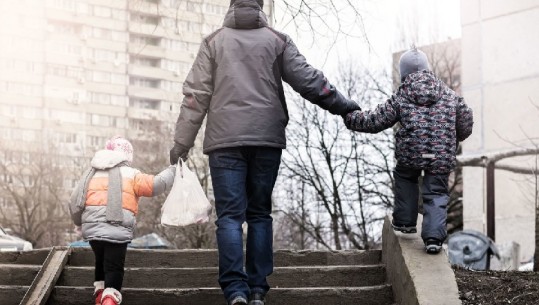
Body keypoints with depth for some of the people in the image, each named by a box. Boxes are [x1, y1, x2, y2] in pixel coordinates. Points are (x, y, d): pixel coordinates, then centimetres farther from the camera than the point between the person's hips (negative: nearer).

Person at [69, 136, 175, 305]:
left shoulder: (91, 173, 17)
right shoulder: (130, 175, 3)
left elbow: (75, 201, 17)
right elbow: (156, 184, -2)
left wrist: (80, 221, 33)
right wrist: (173, 171, 13)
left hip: (92, 228, 5)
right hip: (117, 230, -5)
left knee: (101, 261, 27)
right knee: (114, 266, -3)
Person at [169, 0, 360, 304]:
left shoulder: (214, 41, 9)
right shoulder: (277, 40, 9)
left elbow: (196, 95, 5)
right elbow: (308, 79, 5)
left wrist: (182, 143, 9)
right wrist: (341, 105, 16)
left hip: (225, 140, -1)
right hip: (267, 138, 1)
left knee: (230, 215, -2)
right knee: (260, 213, 10)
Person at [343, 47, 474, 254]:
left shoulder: (401, 97, 4)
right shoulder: (449, 95, 12)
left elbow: (375, 121, 5)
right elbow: (466, 121, 17)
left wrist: (351, 118, 19)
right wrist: (454, 140, 36)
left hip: (410, 154, -1)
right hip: (442, 157, 1)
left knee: (404, 178, 27)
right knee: (436, 193, 9)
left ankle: (405, 221, 28)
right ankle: (434, 237, -4)